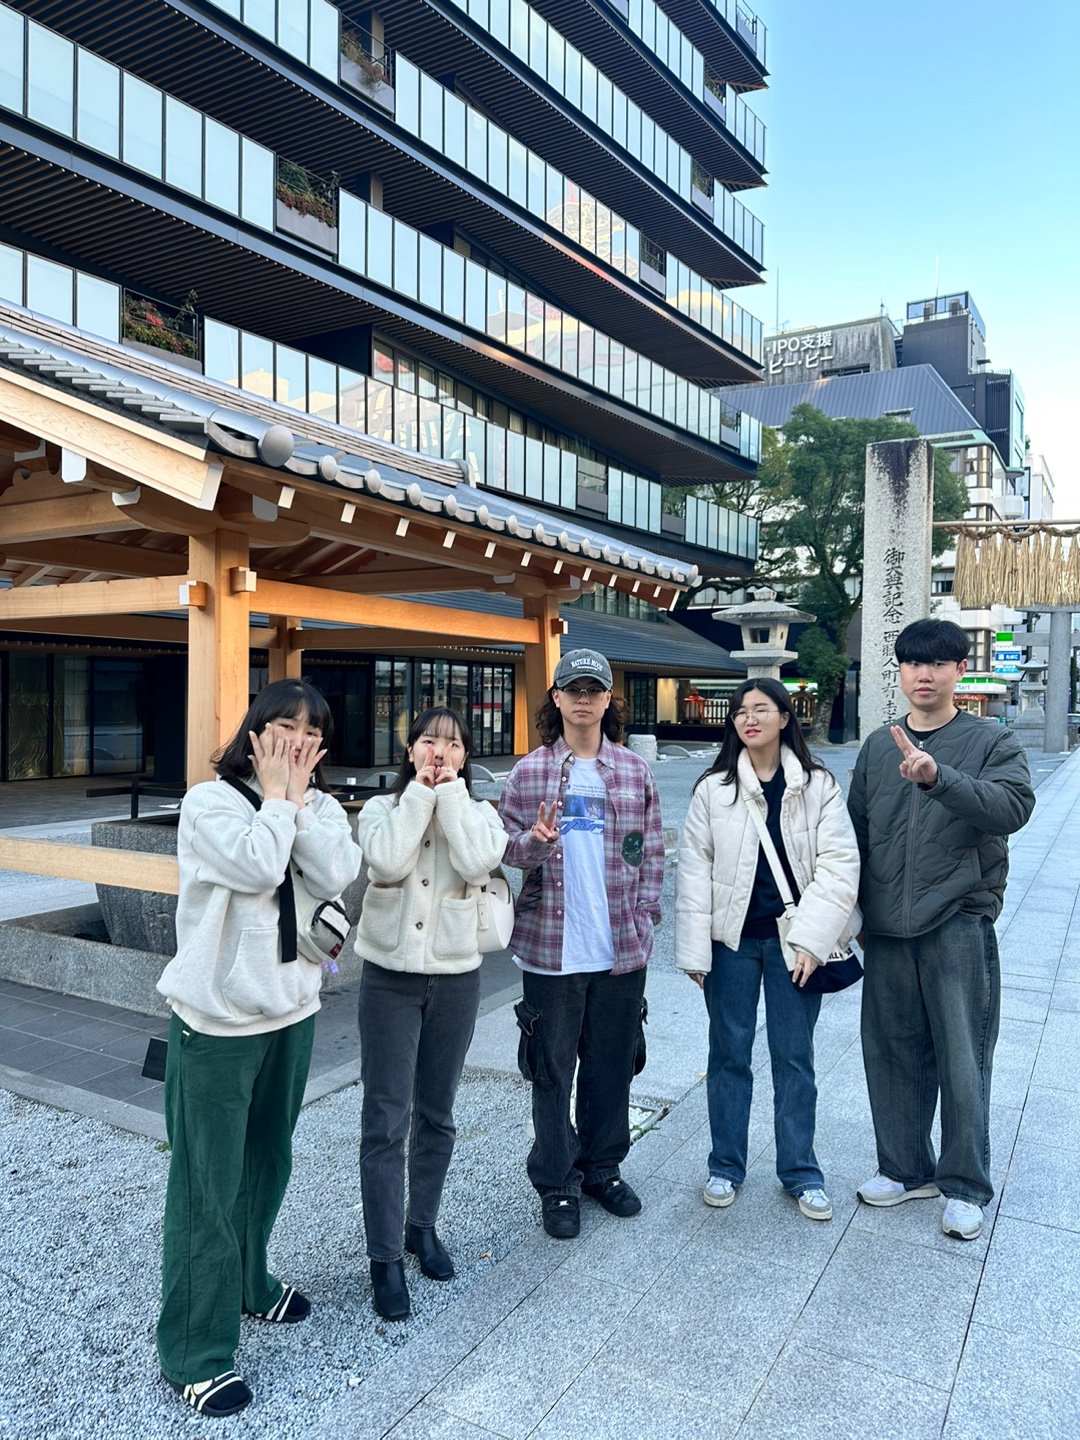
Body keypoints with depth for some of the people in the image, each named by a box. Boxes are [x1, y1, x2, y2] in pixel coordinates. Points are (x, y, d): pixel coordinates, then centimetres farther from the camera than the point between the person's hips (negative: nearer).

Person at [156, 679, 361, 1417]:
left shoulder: (319, 806, 3)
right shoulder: (210, 801, -11)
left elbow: (335, 876, -15)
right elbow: (259, 866, -27)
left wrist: (298, 797, -14)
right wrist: (274, 795, -15)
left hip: (291, 1012, 6)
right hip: (217, 1021, -5)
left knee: (268, 1164, 22)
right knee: (207, 1184, 4)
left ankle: (248, 1281, 45)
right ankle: (196, 1351, 19)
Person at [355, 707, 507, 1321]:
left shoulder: (479, 813, 1)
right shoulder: (383, 808, -1)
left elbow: (478, 862, -21)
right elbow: (387, 862, -22)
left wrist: (451, 792, -15)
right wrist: (420, 793, -15)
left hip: (456, 978, 2)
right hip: (390, 978, -1)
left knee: (436, 1115, 15)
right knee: (386, 1122, 0)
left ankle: (423, 1226, 35)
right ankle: (386, 1258, 13)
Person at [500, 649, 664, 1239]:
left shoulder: (635, 771, 5)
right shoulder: (529, 773, -1)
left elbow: (652, 852, 7)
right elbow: (507, 848, 1)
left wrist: (643, 917, 1)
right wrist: (534, 841, -20)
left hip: (622, 949, 2)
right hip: (551, 947, -2)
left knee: (612, 1066, 14)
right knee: (552, 1070, 8)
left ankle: (602, 1168, 34)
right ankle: (556, 1184, 24)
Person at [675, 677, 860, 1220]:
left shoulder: (818, 785, -2)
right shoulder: (713, 789, -2)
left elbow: (839, 865, -6)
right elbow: (694, 870, -3)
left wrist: (810, 939, -13)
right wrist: (694, 950, -6)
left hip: (793, 941, 0)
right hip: (731, 938, 0)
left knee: (795, 1057, 11)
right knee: (728, 1053, 11)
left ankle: (800, 1171, 27)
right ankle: (726, 1166, 27)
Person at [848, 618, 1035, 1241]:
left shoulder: (992, 741, -1)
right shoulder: (878, 747, 11)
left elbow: (1013, 806, -20)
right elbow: (856, 831, 13)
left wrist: (938, 777, -34)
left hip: (959, 925, -4)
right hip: (887, 930, 4)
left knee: (962, 1059, 4)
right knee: (892, 1053, 12)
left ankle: (965, 1185, 23)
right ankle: (908, 1169, 30)